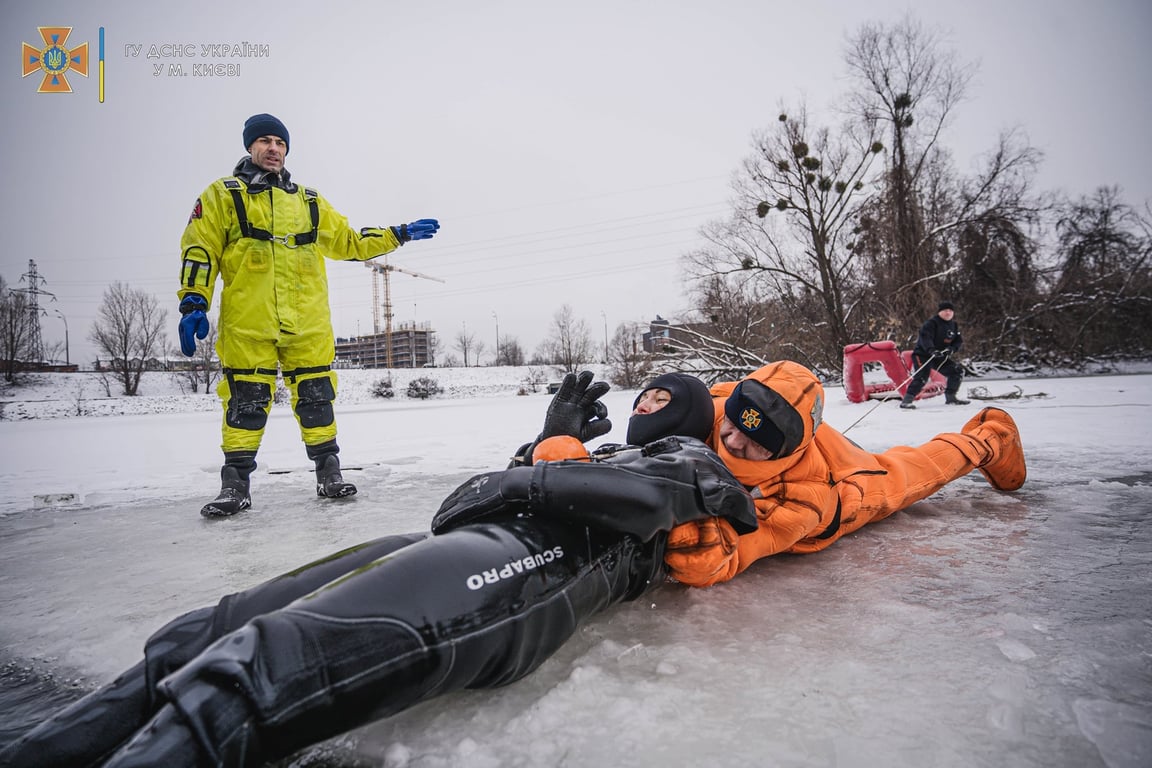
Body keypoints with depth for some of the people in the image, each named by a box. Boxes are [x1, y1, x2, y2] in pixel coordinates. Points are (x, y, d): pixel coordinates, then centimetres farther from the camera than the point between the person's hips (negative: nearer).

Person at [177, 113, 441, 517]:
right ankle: (235, 484, 11)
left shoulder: (309, 201, 20)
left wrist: (400, 234, 16)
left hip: (307, 321, 3)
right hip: (247, 322, -2)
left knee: (315, 396, 4)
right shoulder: (223, 195, 11)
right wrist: (193, 304, -6)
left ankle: (328, 472, 13)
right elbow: (199, 252, 4)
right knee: (246, 400, 0)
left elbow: (348, 241, 23)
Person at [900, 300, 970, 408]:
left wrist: (952, 349, -16)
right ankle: (906, 400, -21)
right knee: (922, 377, -23)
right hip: (923, 354, -7)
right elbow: (925, 337, -27)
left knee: (958, 371, 2)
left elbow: (959, 340, 7)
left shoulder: (954, 326, 11)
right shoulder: (931, 323, -14)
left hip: (941, 356, 8)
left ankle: (951, 397, 14)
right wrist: (931, 350, -44)